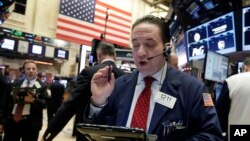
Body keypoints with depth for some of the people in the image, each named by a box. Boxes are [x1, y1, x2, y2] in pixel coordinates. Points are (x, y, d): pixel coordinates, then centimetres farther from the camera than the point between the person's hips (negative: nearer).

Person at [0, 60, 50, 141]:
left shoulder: (41, 87, 3)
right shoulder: (15, 85, 12)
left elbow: (45, 103, -6)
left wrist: (33, 100, -23)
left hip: (31, 124, -3)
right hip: (11, 121, 3)